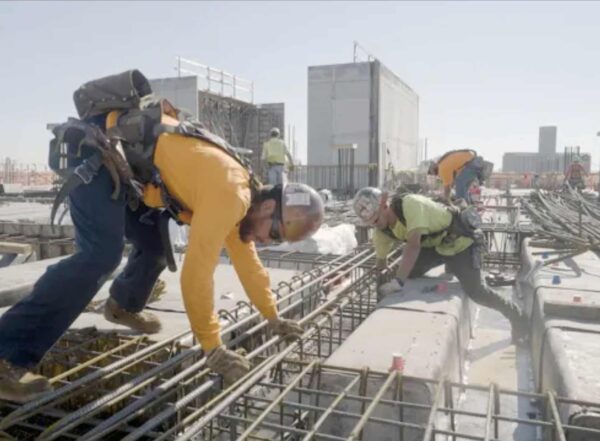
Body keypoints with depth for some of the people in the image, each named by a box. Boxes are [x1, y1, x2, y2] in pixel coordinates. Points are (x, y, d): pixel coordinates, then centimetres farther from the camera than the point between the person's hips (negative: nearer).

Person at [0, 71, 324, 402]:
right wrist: (214, 348, -17)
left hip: (119, 155, 9)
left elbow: (246, 259, 17)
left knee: (155, 246, 12)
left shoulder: (238, 195, 5)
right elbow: (197, 271, -27)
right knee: (101, 254, -21)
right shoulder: (230, 195, -25)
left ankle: (123, 306, 39)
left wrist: (273, 318, 24)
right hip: (96, 147, -9)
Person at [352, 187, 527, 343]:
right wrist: (380, 284, 8)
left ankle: (514, 313, 17)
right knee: (407, 273, -11)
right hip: (434, 244, 7)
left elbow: (414, 245, -45)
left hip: (460, 239, -7)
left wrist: (397, 281, -50)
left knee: (476, 292, -7)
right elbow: (381, 262, 3)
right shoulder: (382, 231, -10)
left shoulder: (411, 205, -35)